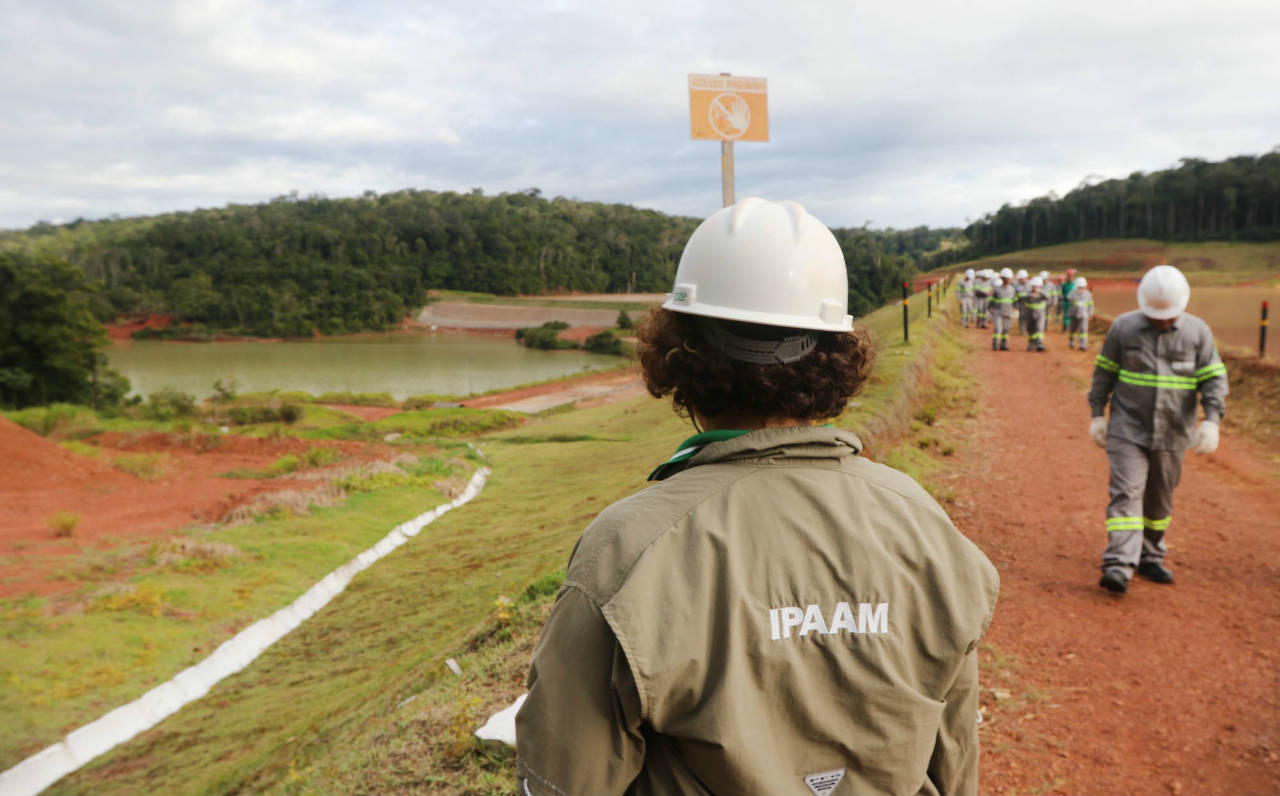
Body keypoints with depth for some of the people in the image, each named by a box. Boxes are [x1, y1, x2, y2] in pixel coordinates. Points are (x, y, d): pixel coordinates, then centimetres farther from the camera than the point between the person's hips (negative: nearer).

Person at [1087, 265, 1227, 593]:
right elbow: (1104, 371, 5)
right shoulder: (1123, 327, -2)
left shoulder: (1198, 332, 0)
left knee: (1160, 499, 12)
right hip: (1128, 430, -2)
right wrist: (1097, 414, 2)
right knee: (1126, 492, -12)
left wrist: (1211, 420, -14)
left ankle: (1150, 557, 28)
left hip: (1172, 434, 2)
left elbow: (1214, 378, 0)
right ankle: (1119, 565, -18)